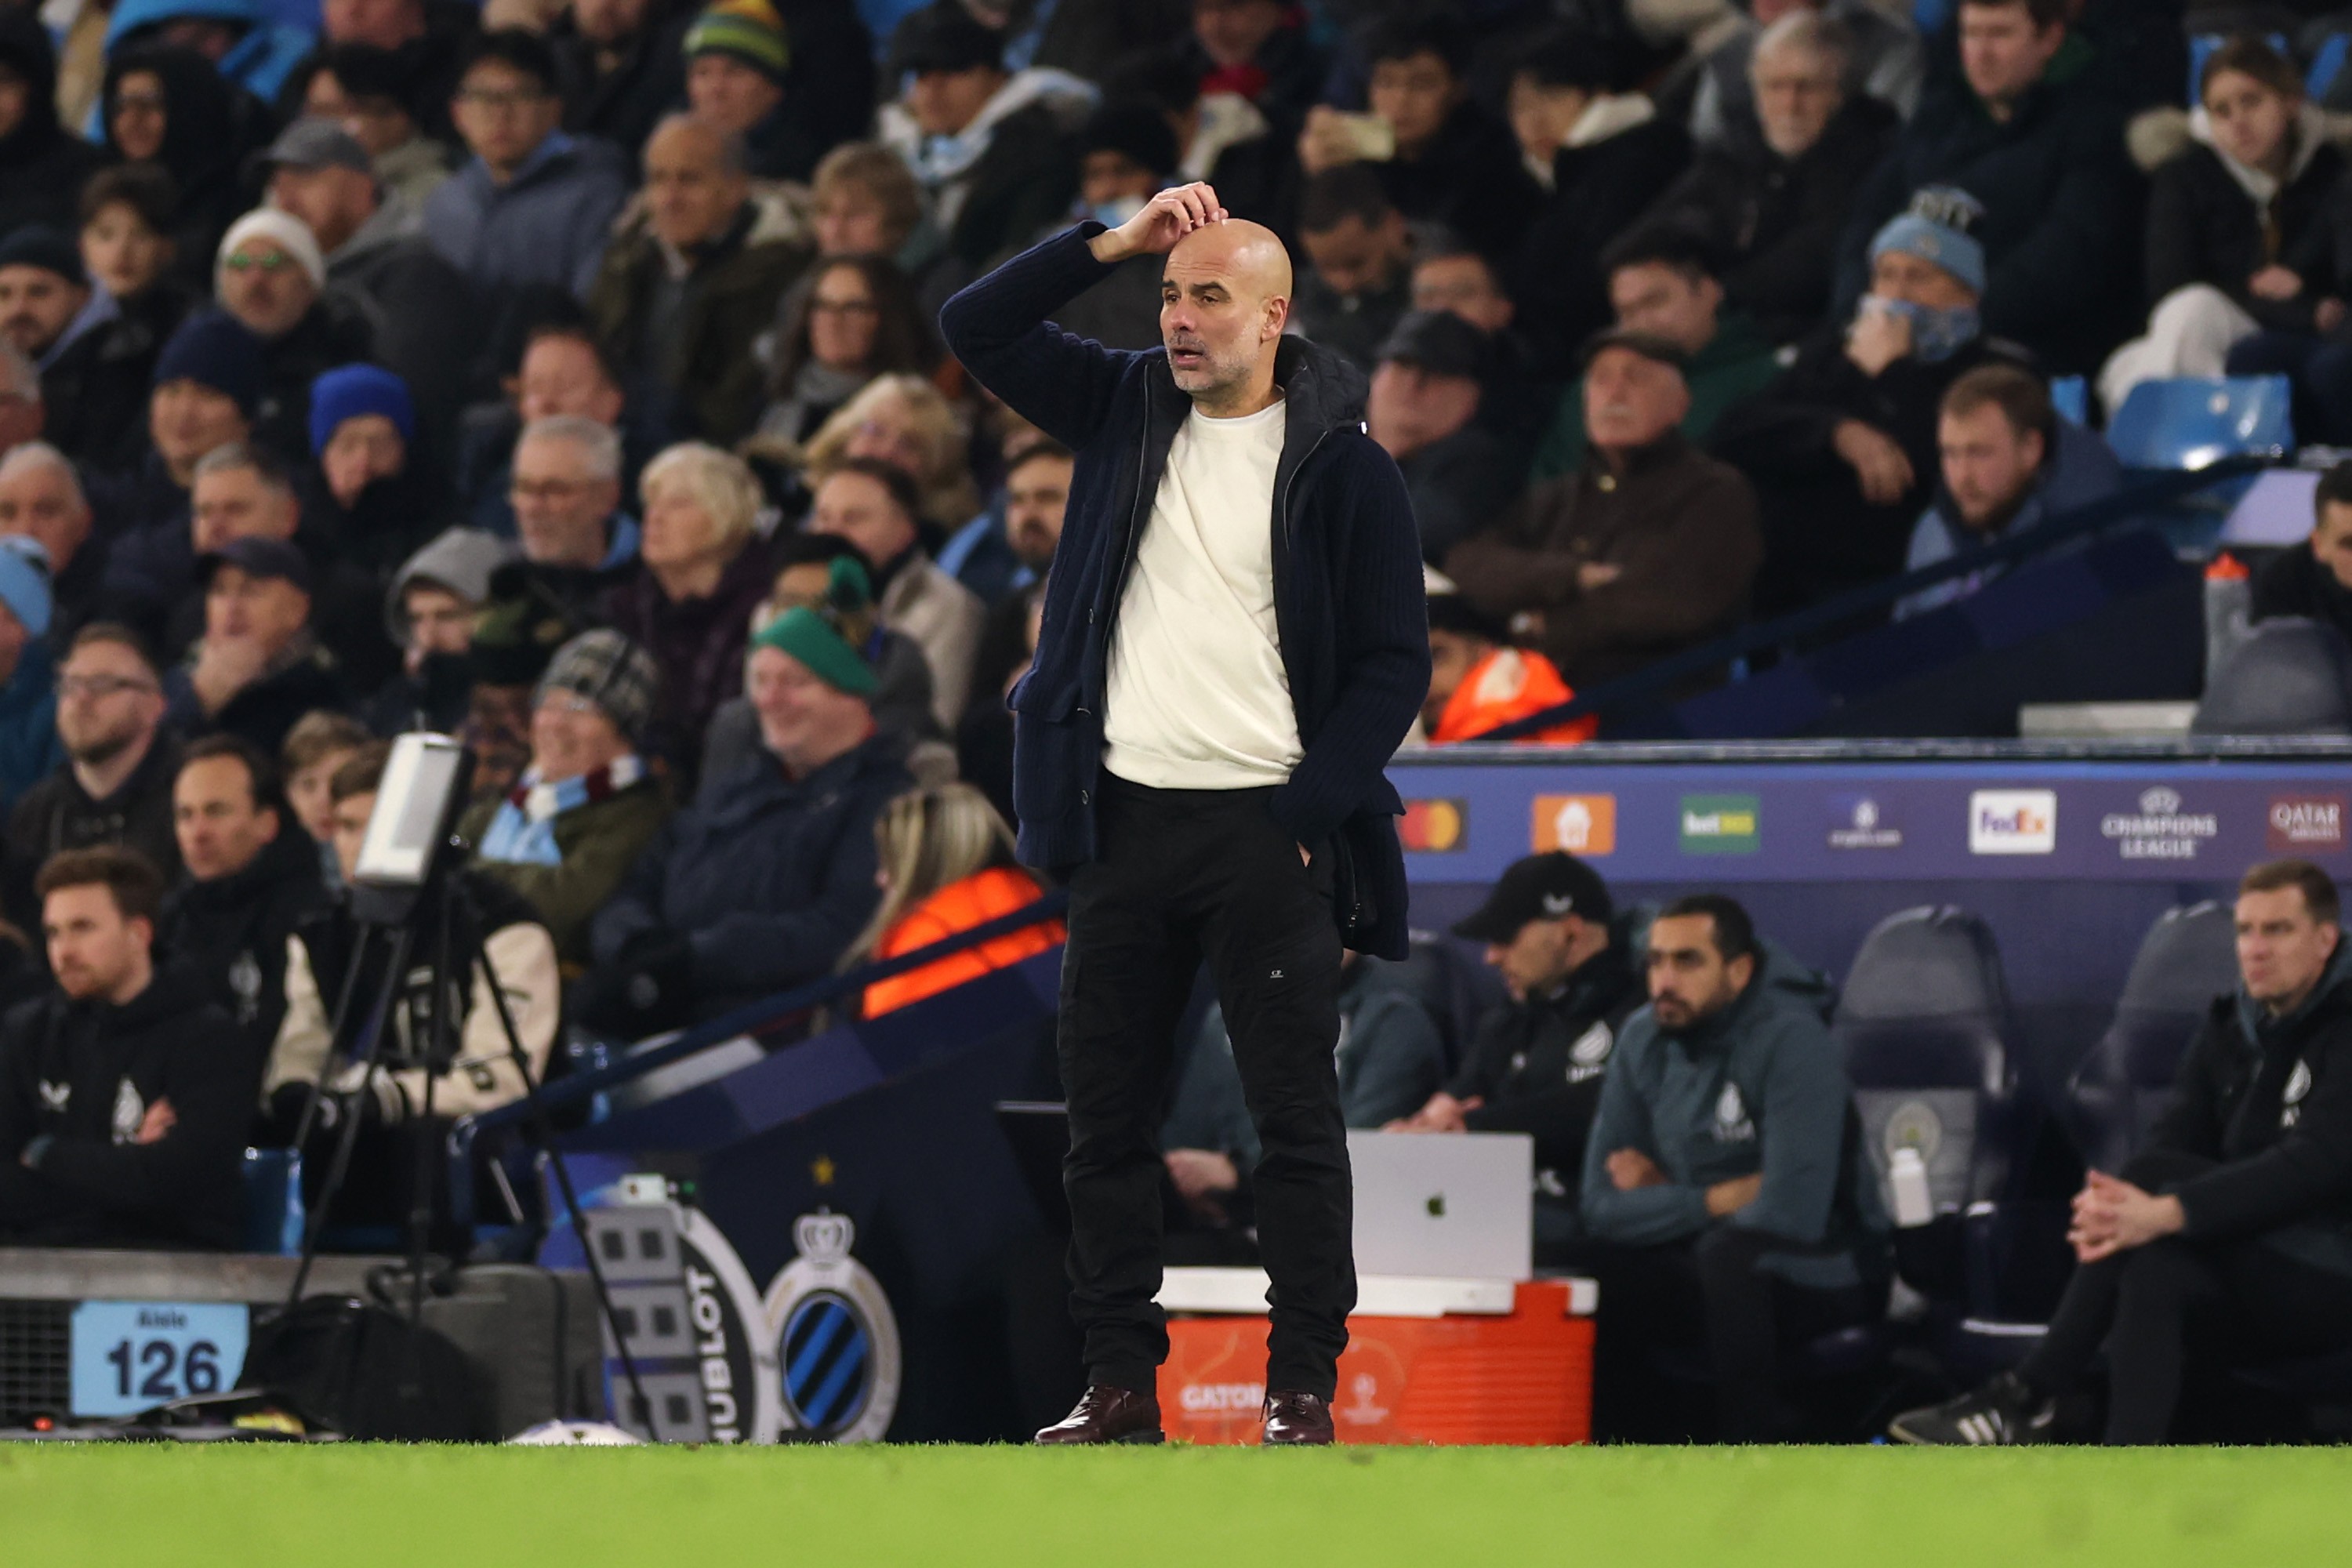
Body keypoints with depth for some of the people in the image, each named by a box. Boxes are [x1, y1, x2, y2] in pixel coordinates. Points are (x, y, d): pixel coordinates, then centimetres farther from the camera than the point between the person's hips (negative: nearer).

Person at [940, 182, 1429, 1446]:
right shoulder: (1127, 411, 11)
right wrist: (1111, 245, 0)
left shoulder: (1342, 468, -2)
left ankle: (1302, 1391, 1)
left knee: (1296, 1119, -3)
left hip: (1264, 831, -4)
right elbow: (976, 327, 10)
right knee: (1105, 1116, 6)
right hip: (1125, 819, 5)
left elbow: (1395, 664, -2)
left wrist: (1309, 811, -10)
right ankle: (1119, 1381, 11)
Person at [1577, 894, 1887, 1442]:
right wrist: (1722, 1200, -16)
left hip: (1823, 1272, -5)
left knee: (1726, 1251, -36)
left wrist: (1666, 1201, -13)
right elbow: (1602, 1207, -5)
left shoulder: (1790, 1041, -19)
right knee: (1595, 1270, -21)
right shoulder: (1643, 1041, -1)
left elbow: (1792, 1211, -28)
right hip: (1702, 1271, 5)